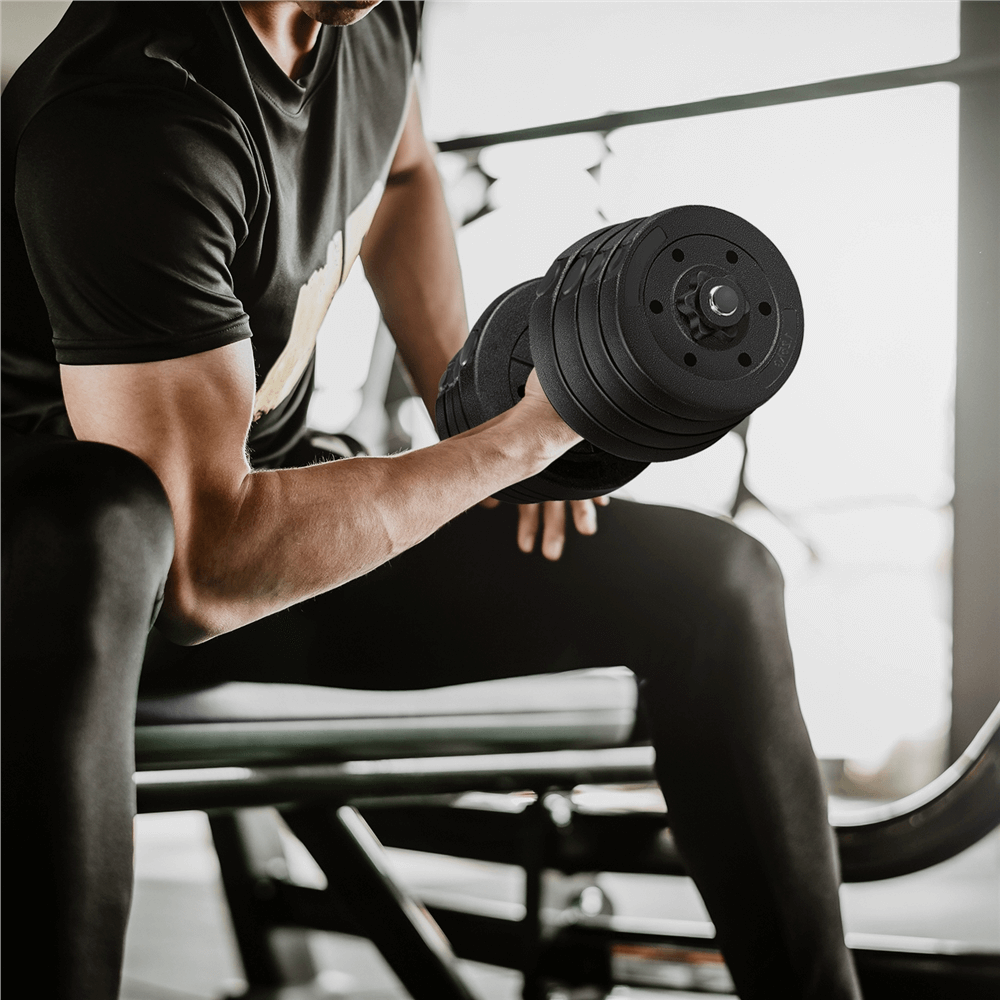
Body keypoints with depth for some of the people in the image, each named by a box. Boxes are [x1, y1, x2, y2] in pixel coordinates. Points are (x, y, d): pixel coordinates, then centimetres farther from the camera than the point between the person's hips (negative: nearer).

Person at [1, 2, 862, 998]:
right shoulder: (140, 109, -30)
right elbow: (202, 565, -32)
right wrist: (511, 441, -30)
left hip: (271, 500, 8)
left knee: (713, 581, -3)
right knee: (94, 535, -46)